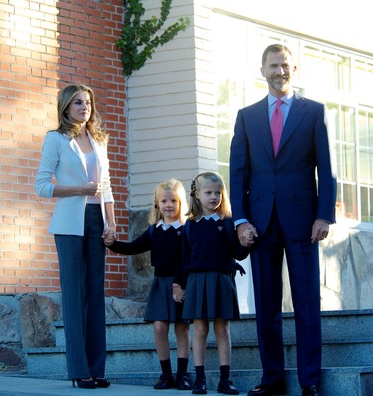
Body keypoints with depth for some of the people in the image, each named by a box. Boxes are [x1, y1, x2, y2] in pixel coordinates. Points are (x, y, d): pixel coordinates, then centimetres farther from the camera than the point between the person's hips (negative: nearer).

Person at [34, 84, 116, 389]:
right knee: (74, 292, -5)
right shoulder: (56, 139, 1)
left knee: (96, 292, 2)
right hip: (70, 223, -5)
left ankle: (97, 368, 4)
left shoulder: (98, 141, 17)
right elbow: (42, 185, -4)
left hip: (96, 221, 5)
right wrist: (80, 189, -13)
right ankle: (79, 369, -4)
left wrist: (111, 222, 5)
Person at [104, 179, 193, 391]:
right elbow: (134, 247, 7)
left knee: (182, 327, 1)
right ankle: (166, 374, 7)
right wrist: (114, 244, -9)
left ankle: (182, 374, 7)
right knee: (159, 327, -1)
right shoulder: (154, 232, 10)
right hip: (160, 283, 4)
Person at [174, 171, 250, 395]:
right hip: (197, 281, 0)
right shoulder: (191, 226, 6)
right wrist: (180, 282, 4)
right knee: (200, 329, 1)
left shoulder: (228, 223, 5)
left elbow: (238, 253, 1)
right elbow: (185, 256, 8)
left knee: (222, 329, 3)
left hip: (222, 281, 0)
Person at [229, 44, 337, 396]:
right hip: (261, 219, 2)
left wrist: (324, 215, -8)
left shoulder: (314, 112, 6)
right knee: (266, 304, 3)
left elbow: (326, 168, 2)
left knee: (307, 301, -2)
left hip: (301, 217, -2)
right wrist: (240, 219, -2)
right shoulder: (247, 116, 12)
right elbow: (238, 171, 8)